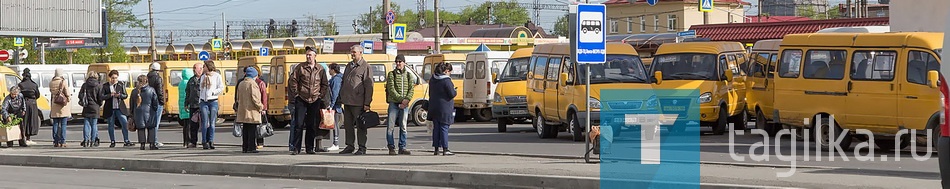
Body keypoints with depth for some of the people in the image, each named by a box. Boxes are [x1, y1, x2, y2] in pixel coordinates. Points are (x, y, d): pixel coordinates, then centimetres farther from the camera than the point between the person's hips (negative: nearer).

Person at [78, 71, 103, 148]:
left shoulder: (85, 85, 0)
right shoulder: (99, 86, -4)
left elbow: (80, 95, 0)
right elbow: (100, 98, -5)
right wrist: (99, 104, 14)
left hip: (86, 108, 1)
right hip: (95, 108, -1)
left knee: (86, 125, 5)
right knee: (94, 125, 5)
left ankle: (86, 141, -3)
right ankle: (93, 141, 3)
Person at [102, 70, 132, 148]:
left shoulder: (121, 85, 6)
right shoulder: (105, 86, 3)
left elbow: (125, 95, 5)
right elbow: (102, 97, -4)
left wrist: (119, 95, -14)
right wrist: (110, 95, -16)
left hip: (120, 108, 0)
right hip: (110, 109, 0)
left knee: (125, 123, -9)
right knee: (111, 125, 6)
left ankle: (126, 141, -5)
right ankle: (112, 142, 16)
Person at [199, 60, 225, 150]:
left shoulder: (217, 76, 0)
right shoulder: (203, 77, 15)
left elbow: (221, 88, -4)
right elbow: (201, 89, 18)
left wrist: (213, 92, -11)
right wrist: (199, 100, 8)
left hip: (213, 101, -3)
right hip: (204, 102, 3)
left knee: (212, 122, 0)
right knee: (205, 122, -2)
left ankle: (211, 141, 5)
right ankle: (204, 142, 1)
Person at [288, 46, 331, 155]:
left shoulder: (320, 69, 6)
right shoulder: (300, 67, 0)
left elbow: (325, 85, 15)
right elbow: (292, 81, 2)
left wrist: (321, 95, 5)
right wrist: (296, 93, -3)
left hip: (315, 101, 2)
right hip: (301, 100, -2)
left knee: (312, 125, 6)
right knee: (299, 124, -6)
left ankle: (310, 148, 13)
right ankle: (296, 148, -4)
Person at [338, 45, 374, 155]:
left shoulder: (365, 67, -5)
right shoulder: (349, 66, 18)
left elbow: (369, 86, -10)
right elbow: (343, 83, 24)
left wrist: (367, 103, -15)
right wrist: (340, 98, 18)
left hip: (358, 102, -7)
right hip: (347, 101, 7)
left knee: (360, 125, -3)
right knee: (348, 125, 10)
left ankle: (362, 148, 2)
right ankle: (350, 146, 18)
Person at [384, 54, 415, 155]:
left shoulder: (409, 75, 12)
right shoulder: (391, 74, 3)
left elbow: (411, 89, 5)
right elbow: (391, 89, -7)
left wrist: (407, 99, -13)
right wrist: (401, 99, -16)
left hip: (404, 104, 3)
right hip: (394, 103, -3)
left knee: (403, 127, 4)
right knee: (390, 126, -4)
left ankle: (402, 147, 9)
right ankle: (391, 148, 2)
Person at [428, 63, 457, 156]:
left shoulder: (432, 80, 8)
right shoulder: (446, 81, -16)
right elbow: (452, 94, -15)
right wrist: (454, 90, 5)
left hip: (434, 107, 6)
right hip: (444, 108, -6)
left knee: (436, 128, 10)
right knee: (444, 128, -3)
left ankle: (436, 148, 11)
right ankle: (445, 149, -4)